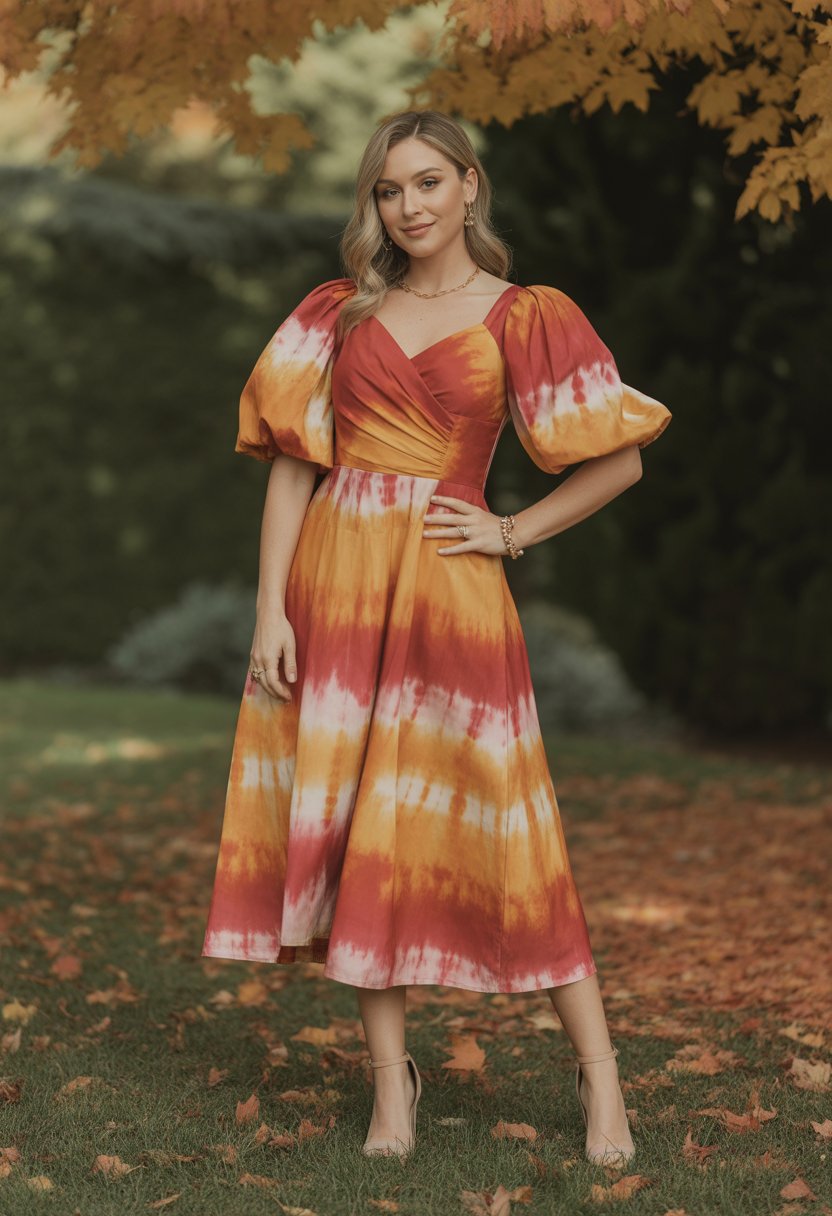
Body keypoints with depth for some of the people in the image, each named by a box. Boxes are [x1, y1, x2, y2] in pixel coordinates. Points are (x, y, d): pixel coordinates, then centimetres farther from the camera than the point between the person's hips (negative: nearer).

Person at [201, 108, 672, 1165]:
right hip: (334, 581, 3)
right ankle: (391, 1083, 13)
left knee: (494, 826, -3)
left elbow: (622, 459, 5)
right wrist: (270, 612, -4)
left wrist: (513, 533, 0)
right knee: (354, 824, 3)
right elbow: (293, 463, 4)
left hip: (446, 589, -3)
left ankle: (598, 1074, 8)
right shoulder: (339, 312, 9)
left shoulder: (524, 319, 3)